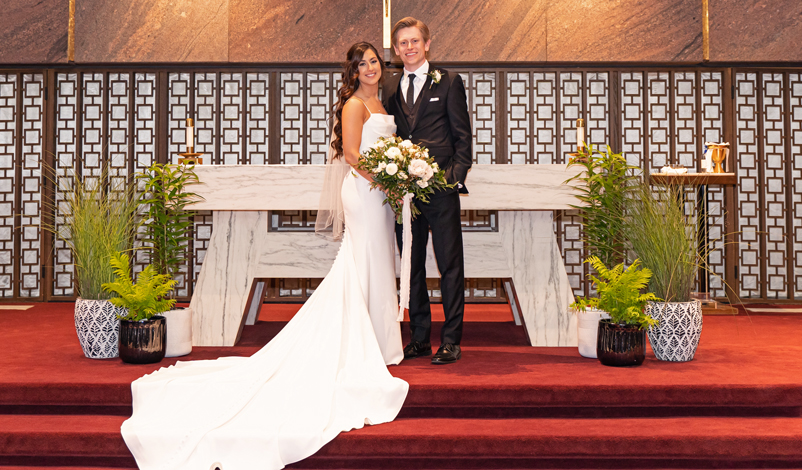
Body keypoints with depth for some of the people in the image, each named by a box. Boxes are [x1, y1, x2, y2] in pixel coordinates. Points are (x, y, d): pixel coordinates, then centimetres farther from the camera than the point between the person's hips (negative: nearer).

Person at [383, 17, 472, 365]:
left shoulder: (448, 82, 3)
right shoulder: (391, 87, 15)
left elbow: (462, 135, 1)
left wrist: (456, 176, -10)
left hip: (441, 188, -4)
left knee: (450, 265, -1)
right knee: (412, 266, 9)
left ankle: (451, 340, 7)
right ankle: (419, 338, 20)